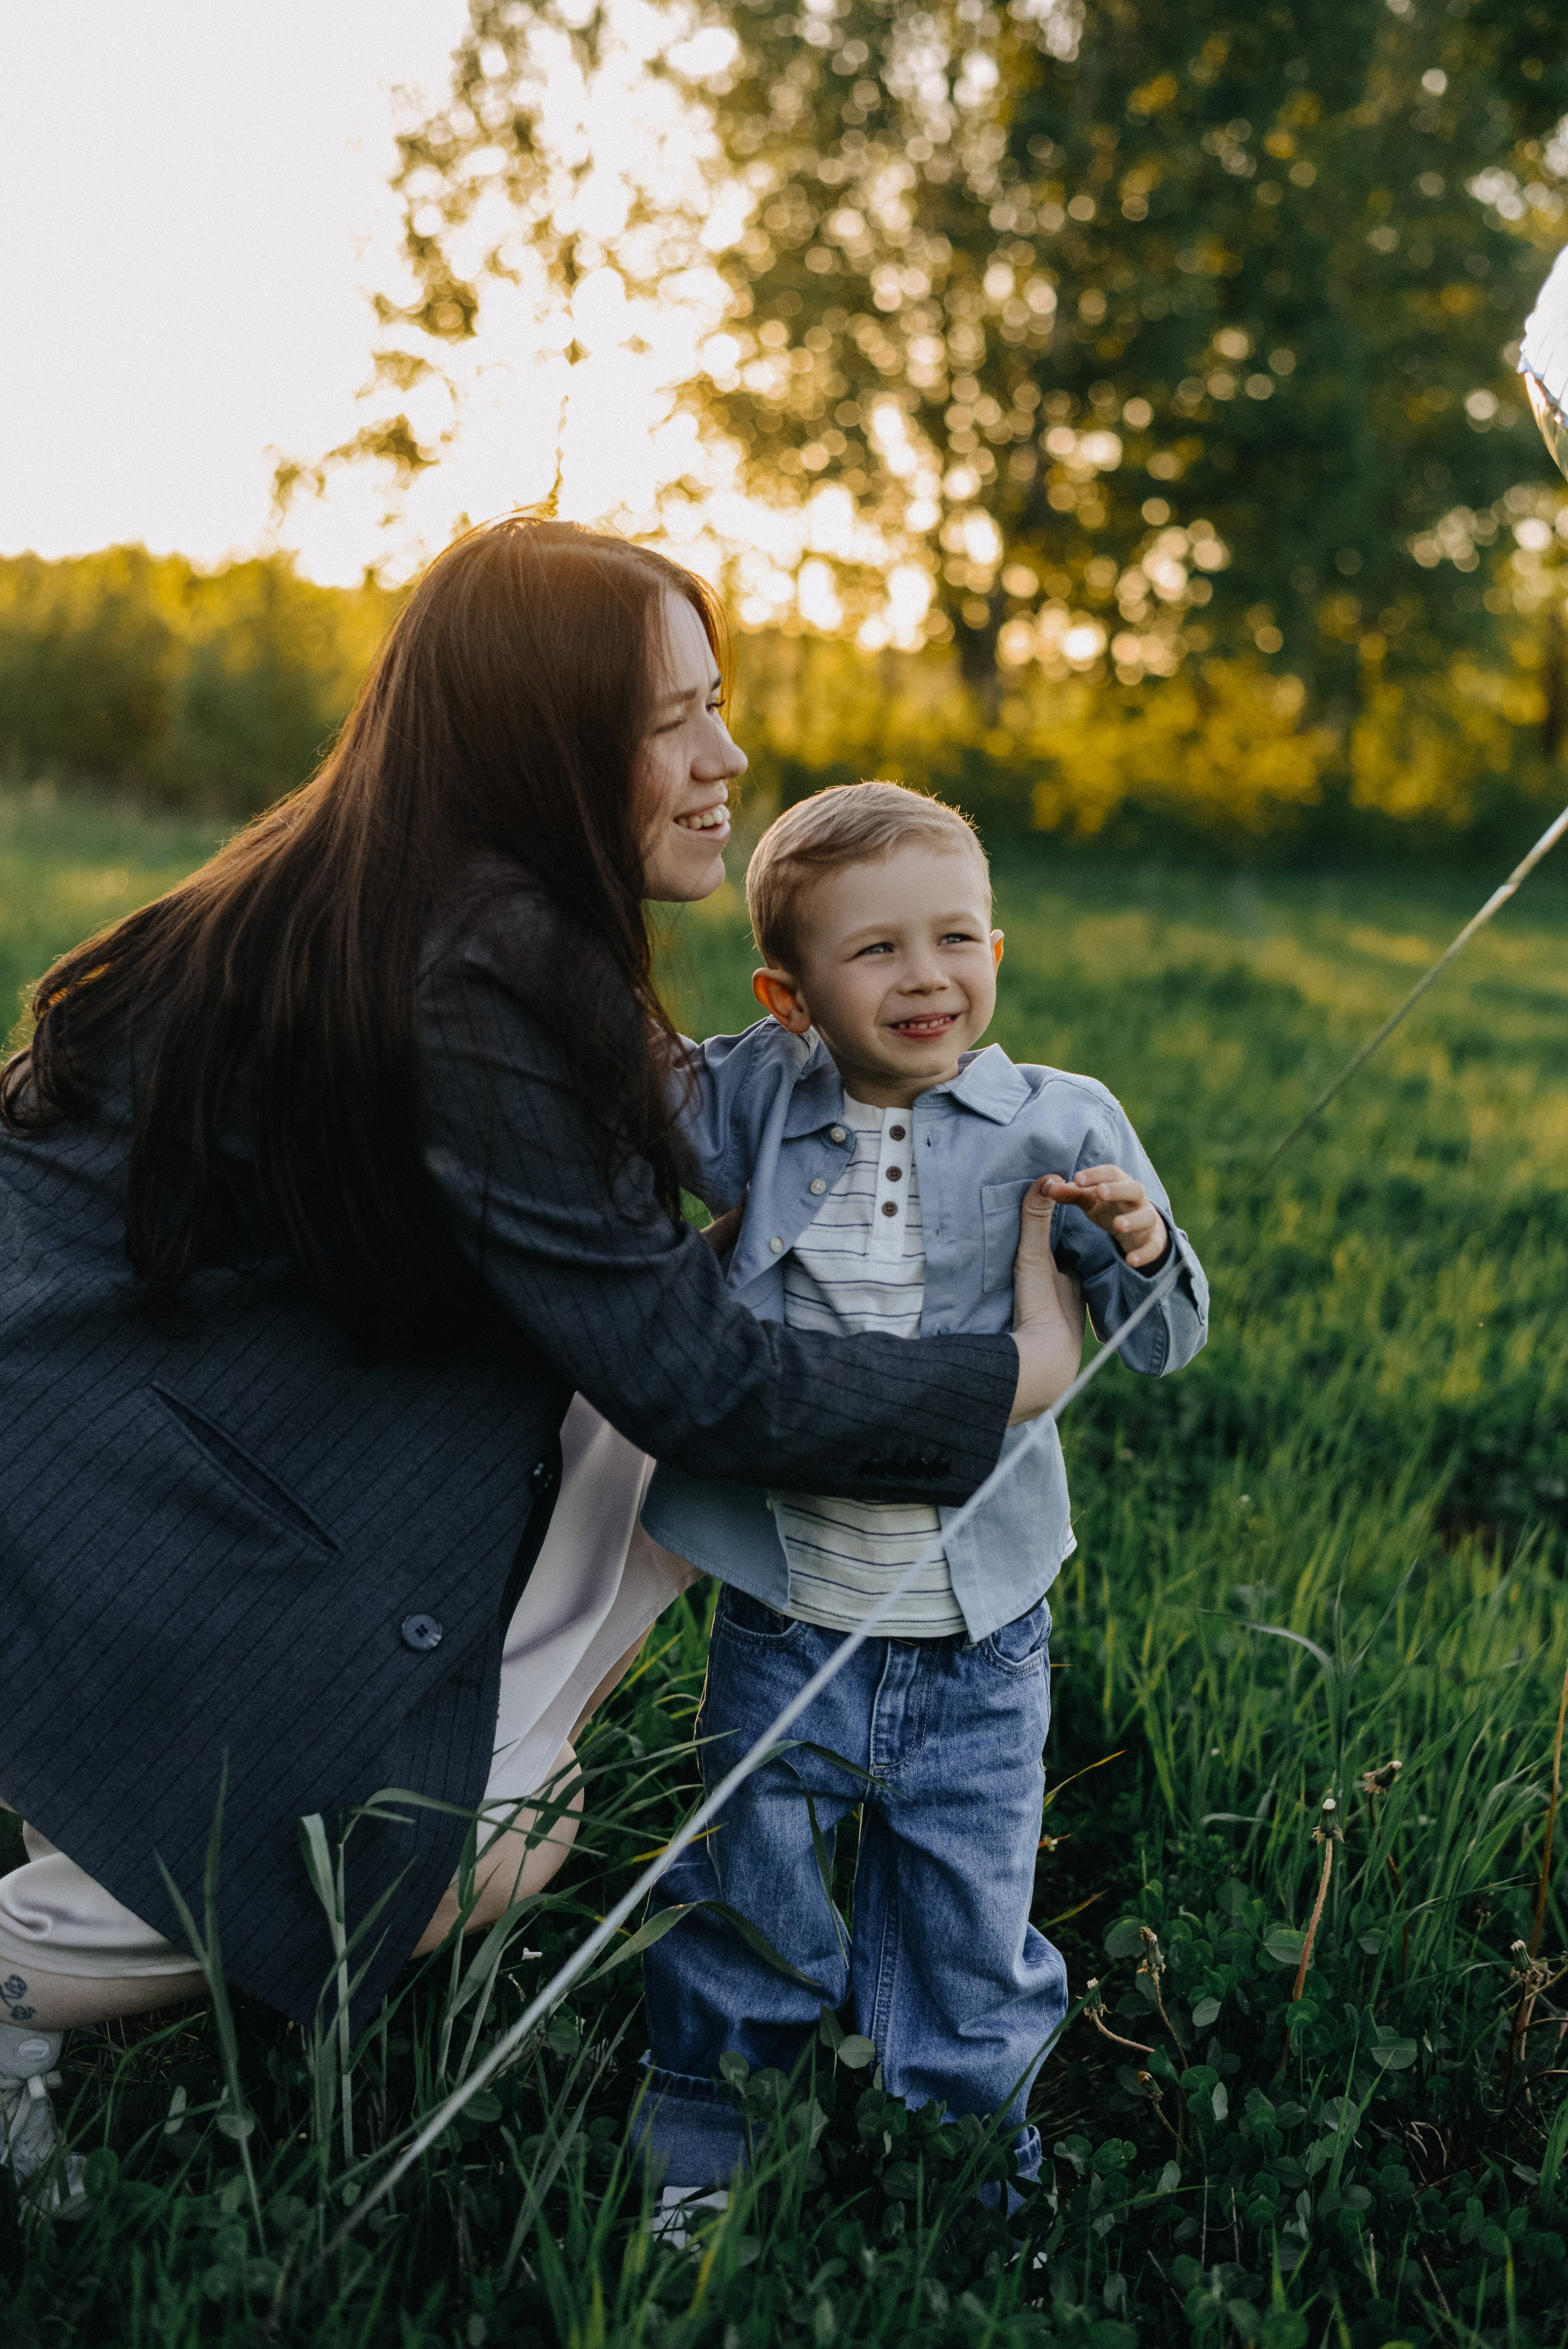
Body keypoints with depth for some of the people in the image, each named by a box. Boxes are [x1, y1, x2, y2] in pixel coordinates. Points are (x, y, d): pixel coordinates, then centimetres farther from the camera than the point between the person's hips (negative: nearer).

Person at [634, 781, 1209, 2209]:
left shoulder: (1057, 1127, -6)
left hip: (978, 1647, 0)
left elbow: (1160, 1347, -2)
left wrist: (1140, 1250, -23)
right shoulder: (750, 1101, -5)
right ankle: (696, 2164, 42)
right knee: (745, 1924, 18)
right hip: (782, 1630, 1)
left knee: (970, 1949, 16)